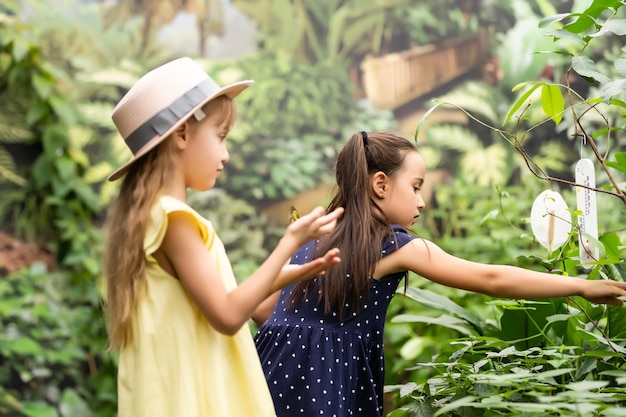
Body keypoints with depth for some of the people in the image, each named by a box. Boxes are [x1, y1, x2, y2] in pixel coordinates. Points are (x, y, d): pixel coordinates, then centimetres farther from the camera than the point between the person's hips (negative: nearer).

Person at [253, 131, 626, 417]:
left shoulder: (318, 237, 14)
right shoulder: (394, 245, -6)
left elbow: (264, 308, 14)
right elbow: (491, 280, -6)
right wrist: (581, 286, 0)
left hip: (282, 375, 8)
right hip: (322, 387, -8)